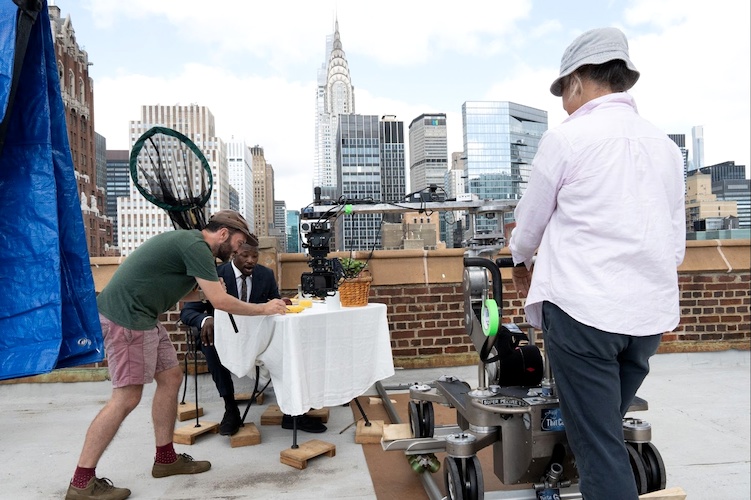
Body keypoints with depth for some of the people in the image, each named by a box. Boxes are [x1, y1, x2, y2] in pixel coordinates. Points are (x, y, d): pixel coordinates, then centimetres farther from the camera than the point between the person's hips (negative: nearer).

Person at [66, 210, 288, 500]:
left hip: (140, 317, 11)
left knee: (171, 378, 11)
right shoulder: (196, 246, -17)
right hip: (125, 317, -11)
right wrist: (265, 309, -7)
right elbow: (221, 302, -18)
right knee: (126, 397, -7)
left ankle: (165, 458, 21)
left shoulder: (191, 243, 15)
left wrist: (206, 291, 5)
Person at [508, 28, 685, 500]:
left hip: (581, 308, -6)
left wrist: (521, 265, 24)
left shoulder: (566, 137, -5)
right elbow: (676, 241, 15)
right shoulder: (665, 145, 11)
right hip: (649, 313, 6)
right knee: (607, 434, 20)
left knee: (598, 447, 2)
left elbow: (531, 221, 5)